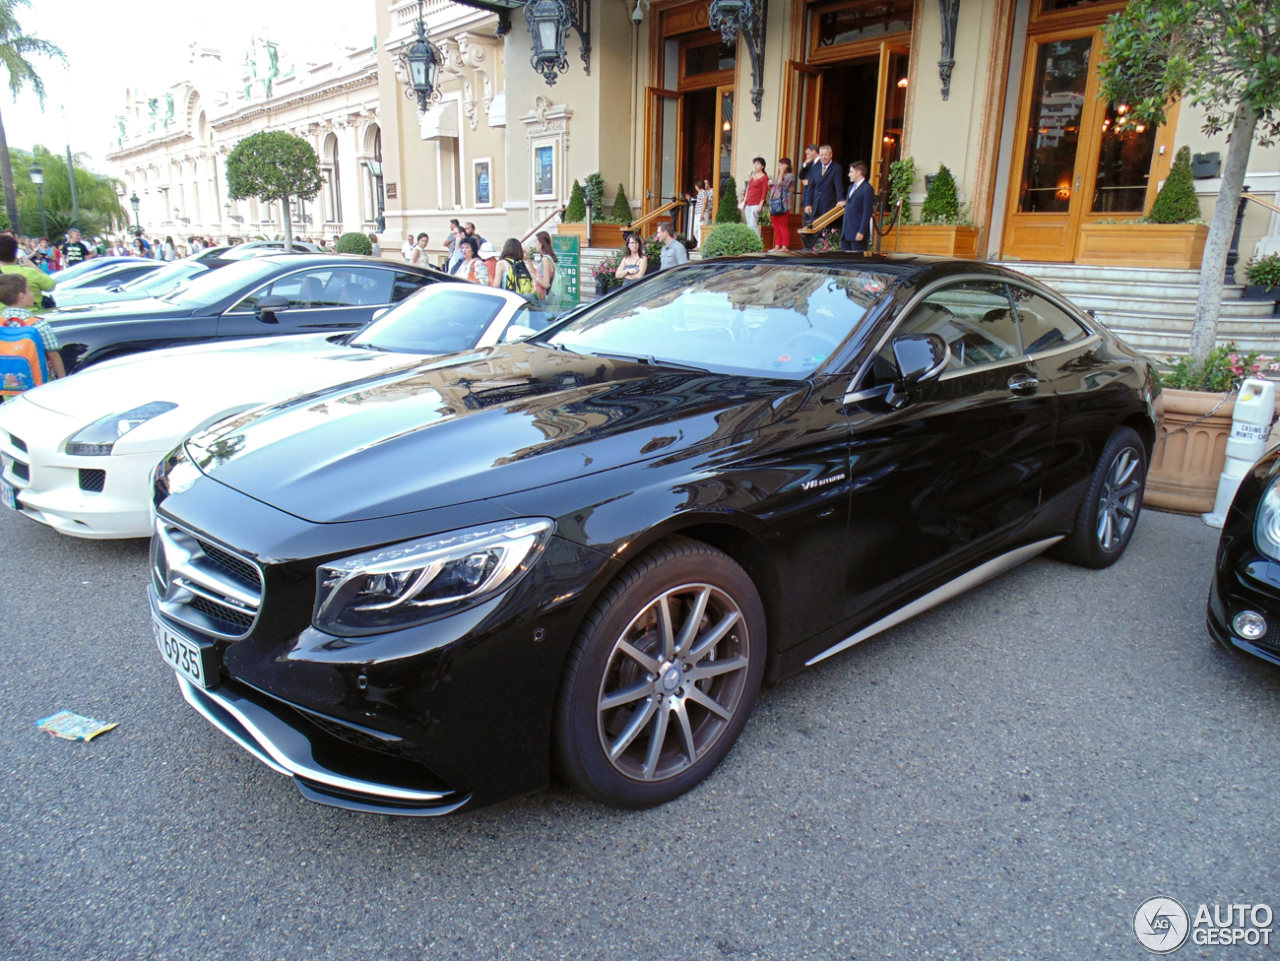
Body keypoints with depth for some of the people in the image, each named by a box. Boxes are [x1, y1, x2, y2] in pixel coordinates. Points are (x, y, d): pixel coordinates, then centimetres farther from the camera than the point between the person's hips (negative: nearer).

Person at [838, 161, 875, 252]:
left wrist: (861, 232, -19)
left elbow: (867, 213, -15)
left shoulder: (867, 189, -9)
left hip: (858, 232, -9)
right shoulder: (851, 187, 19)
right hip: (846, 232, 9)